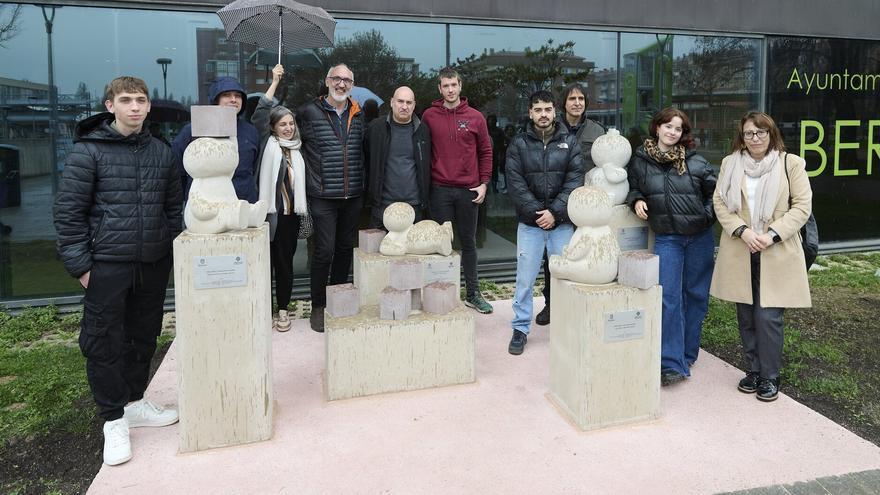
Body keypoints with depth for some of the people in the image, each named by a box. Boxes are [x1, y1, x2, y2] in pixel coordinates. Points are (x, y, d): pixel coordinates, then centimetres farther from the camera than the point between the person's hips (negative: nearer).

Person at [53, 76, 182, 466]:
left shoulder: (161, 152, 8)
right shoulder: (88, 151, -5)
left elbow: (174, 208, 14)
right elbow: (68, 213, -6)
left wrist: (174, 254, 10)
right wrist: (80, 266, -9)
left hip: (153, 265, 4)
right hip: (107, 266, -4)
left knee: (144, 338, 14)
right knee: (104, 343, 2)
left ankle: (134, 402, 32)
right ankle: (114, 420, 17)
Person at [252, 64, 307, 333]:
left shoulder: (297, 151, 16)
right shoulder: (268, 144, 4)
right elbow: (260, 114, -7)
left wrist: (304, 211, 13)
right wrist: (275, 82, -4)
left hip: (290, 213, 4)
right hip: (268, 211, -4)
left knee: (285, 261, 8)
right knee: (265, 260, 1)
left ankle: (283, 310, 17)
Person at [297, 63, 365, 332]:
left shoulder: (358, 115, 10)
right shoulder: (309, 111, -3)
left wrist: (362, 184, 14)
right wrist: (312, 176, 3)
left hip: (353, 196, 4)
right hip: (323, 197, -4)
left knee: (345, 249, 12)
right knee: (324, 251, -4)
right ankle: (318, 307, 11)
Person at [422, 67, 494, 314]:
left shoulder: (475, 117, 4)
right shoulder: (429, 116, 3)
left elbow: (485, 151, 8)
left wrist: (484, 183, 1)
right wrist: (425, 182, 0)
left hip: (469, 190, 1)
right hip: (440, 190, -1)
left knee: (468, 242, 10)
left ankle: (473, 294, 21)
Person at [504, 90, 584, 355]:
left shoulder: (569, 142, 5)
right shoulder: (519, 144, 3)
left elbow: (575, 180, -3)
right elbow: (515, 183, -5)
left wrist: (555, 211, -13)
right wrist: (536, 212, -14)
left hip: (562, 222, 1)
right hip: (529, 223, 0)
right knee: (525, 278, 4)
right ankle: (520, 329, 16)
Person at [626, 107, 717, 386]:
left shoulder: (696, 163, -2)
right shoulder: (640, 161, -1)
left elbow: (714, 192, 9)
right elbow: (632, 188, 13)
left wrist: (707, 216, -2)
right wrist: (636, 200, -7)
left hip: (700, 237, 1)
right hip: (666, 238, -1)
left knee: (696, 295, 9)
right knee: (669, 297, -8)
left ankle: (688, 354, 24)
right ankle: (672, 363, -5)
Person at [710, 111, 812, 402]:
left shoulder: (792, 164, 1)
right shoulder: (730, 164, 7)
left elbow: (802, 207, -3)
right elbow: (720, 203, 3)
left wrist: (772, 235, -14)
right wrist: (743, 231, -11)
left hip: (777, 254, -2)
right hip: (740, 253, 3)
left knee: (768, 317, -4)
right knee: (746, 317, 10)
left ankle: (770, 377, 12)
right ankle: (753, 371, 25)